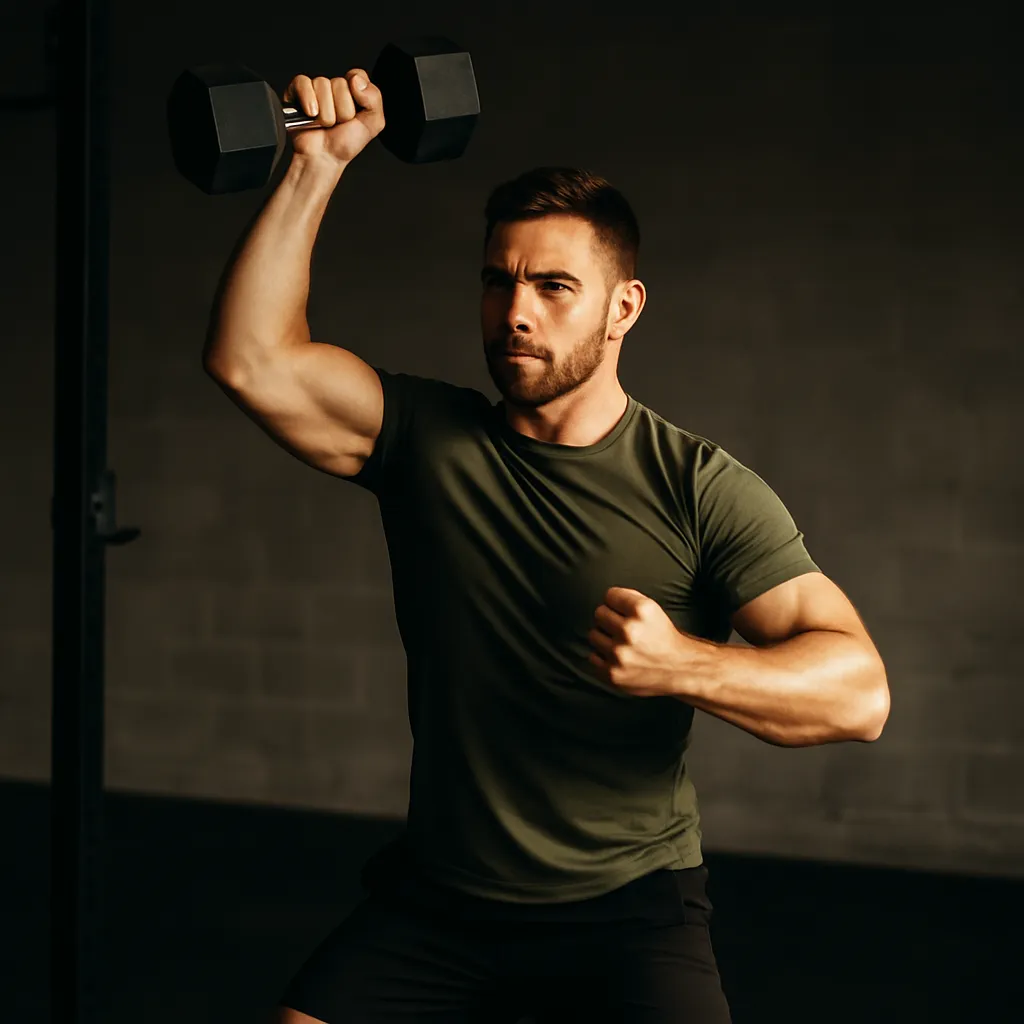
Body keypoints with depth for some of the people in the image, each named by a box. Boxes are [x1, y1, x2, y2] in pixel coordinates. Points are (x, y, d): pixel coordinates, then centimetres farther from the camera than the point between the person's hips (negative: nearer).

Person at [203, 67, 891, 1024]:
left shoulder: (702, 488, -8)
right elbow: (251, 358, -8)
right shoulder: (427, 439, 2)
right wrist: (317, 165, -11)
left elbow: (858, 690, -14)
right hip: (435, 900, 3)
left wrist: (686, 666, -31)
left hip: (627, 908, -3)